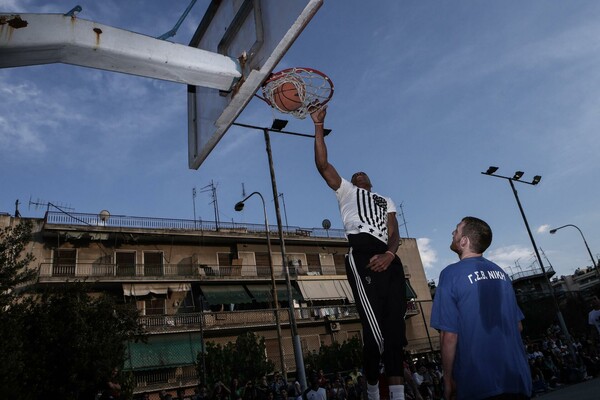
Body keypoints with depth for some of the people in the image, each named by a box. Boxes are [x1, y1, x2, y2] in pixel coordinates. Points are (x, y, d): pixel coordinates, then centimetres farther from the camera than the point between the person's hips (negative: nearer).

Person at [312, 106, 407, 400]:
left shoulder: (386, 201, 34)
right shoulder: (346, 191, 25)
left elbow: (394, 234, 17)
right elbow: (323, 165, 10)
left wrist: (389, 254, -6)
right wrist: (319, 127, 10)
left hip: (388, 258, 5)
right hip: (361, 253, -5)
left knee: (395, 330, -2)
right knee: (376, 333, -14)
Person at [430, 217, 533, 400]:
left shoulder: (451, 274, -13)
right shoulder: (501, 272, 6)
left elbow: (449, 335, -15)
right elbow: (518, 326, 13)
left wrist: (448, 379, -5)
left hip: (479, 384, -6)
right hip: (518, 378, 6)